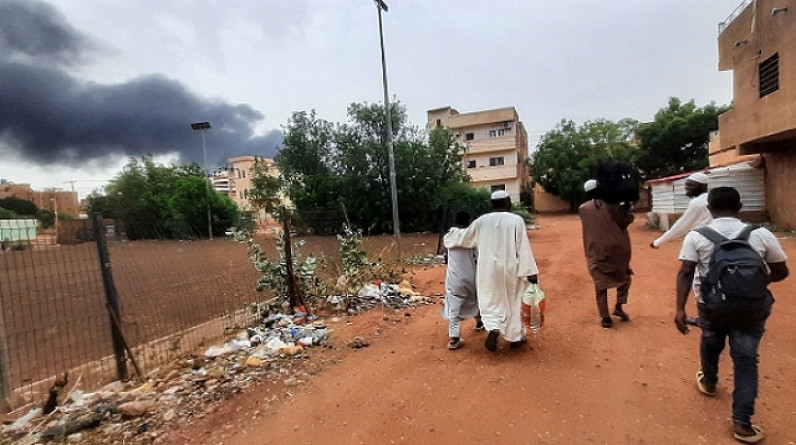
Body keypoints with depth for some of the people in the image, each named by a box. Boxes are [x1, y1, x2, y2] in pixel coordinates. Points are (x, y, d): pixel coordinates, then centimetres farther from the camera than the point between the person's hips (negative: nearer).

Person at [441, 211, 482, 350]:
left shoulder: (448, 236, -1)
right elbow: (479, 255, -10)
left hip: (453, 277, 1)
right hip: (469, 275, -1)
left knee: (453, 306, 0)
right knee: (473, 297, 26)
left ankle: (453, 338, -6)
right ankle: (478, 322, 48)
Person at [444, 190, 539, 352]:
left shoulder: (481, 221, -1)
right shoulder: (516, 220, -9)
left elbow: (464, 237, 10)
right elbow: (523, 248, -11)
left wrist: (448, 240, 29)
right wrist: (531, 271, -6)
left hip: (488, 269, 1)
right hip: (510, 269, -1)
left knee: (491, 302, 13)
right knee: (513, 302, 16)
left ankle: (493, 329, -11)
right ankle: (515, 337, 27)